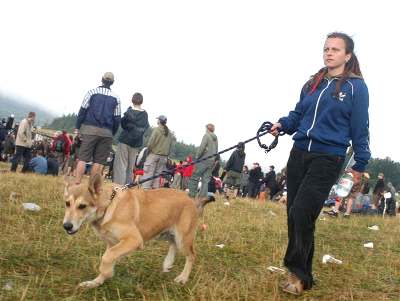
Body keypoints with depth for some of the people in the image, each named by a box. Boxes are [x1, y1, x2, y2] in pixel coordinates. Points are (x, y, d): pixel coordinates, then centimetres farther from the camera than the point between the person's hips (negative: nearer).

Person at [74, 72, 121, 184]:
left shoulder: (92, 92, 1)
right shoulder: (116, 98, 6)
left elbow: (83, 110, -2)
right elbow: (117, 118, 6)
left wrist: (77, 127, 4)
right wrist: (112, 133, 15)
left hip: (89, 129, -1)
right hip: (106, 132, 1)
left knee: (83, 158, -1)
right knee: (99, 161, 5)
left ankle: (77, 184, -7)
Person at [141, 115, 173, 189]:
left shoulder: (157, 130, -10)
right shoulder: (169, 133, 6)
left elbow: (151, 142, -13)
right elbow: (170, 145, 7)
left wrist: (148, 149, 3)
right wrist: (166, 154, 14)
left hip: (154, 153, -5)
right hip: (164, 156, 5)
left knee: (148, 172, -4)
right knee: (158, 173, 11)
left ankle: (145, 188, -9)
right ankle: (155, 187, 11)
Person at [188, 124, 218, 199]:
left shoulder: (206, 136, -5)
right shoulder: (216, 138, 16)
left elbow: (202, 147, -14)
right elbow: (216, 151, 17)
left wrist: (197, 157, -7)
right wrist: (214, 160, 17)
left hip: (204, 159, -7)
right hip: (212, 161, 7)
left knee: (195, 177, -3)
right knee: (206, 179, 6)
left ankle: (192, 194, -6)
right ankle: (203, 195, 1)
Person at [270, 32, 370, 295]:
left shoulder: (356, 87, -2)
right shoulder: (312, 84, 13)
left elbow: (360, 128, -1)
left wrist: (361, 164, -2)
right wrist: (283, 125, -1)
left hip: (328, 159, -6)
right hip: (299, 154, 6)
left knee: (301, 213, -17)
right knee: (294, 214, 4)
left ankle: (298, 273, -4)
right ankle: (303, 275, 15)